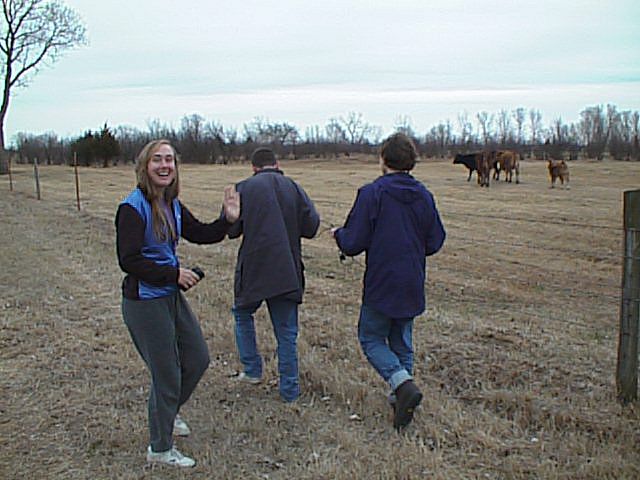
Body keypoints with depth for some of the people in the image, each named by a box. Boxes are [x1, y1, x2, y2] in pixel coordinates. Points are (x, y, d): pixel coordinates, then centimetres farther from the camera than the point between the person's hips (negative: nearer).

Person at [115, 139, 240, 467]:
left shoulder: (171, 204, 6)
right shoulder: (133, 207, -19)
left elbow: (200, 234, 13)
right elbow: (128, 261, -23)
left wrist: (227, 220, -4)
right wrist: (174, 273, -18)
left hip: (172, 296, 8)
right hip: (145, 302, -8)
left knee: (198, 359, 19)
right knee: (167, 376, 4)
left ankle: (167, 412, 46)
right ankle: (160, 450, 26)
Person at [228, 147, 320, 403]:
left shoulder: (244, 188, -3)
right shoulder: (294, 188, 3)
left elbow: (231, 229, -5)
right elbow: (311, 226, -2)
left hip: (253, 267, -1)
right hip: (287, 271, 2)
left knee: (243, 314, 25)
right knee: (287, 332, 9)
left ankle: (252, 369, 22)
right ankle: (290, 390, 13)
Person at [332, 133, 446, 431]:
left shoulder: (371, 194, -14)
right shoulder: (424, 196, 2)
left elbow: (353, 244, -15)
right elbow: (435, 242, 7)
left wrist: (338, 234, 7)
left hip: (381, 286, -5)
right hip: (412, 287, 5)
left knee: (371, 339, 8)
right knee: (402, 341, 18)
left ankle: (403, 384, -12)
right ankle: (401, 396, 21)